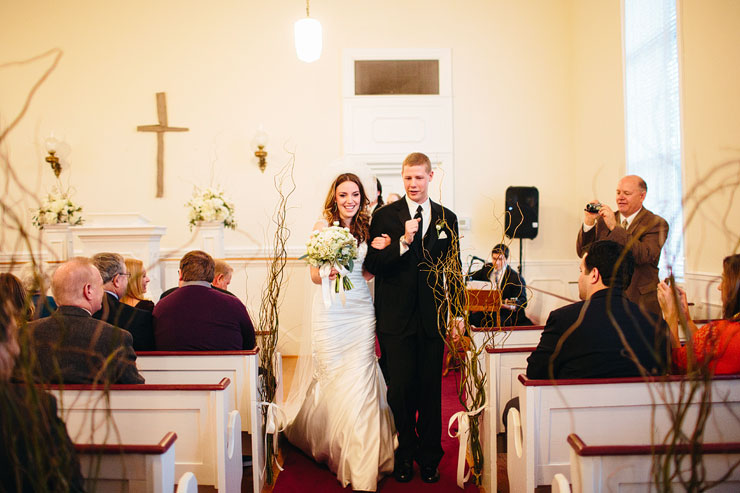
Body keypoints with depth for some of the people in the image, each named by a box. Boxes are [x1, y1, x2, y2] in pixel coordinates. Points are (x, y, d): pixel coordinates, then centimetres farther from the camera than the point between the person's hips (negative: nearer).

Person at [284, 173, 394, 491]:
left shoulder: (366, 228, 8)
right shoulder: (322, 226, -1)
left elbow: (367, 274, 13)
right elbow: (314, 275, -3)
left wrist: (379, 251, -4)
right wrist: (326, 273, -25)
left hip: (361, 312, 3)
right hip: (330, 311, -2)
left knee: (360, 381, -1)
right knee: (332, 379, 2)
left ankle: (362, 465, 9)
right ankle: (331, 445, 26)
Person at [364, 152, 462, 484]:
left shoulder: (447, 218, 8)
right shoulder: (384, 215, 0)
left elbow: (454, 269, 10)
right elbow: (372, 264, -7)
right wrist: (403, 242, -20)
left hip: (433, 317, 2)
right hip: (396, 317, -2)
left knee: (431, 390, 9)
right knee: (401, 390, 4)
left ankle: (429, 457, 25)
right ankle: (404, 457, 22)